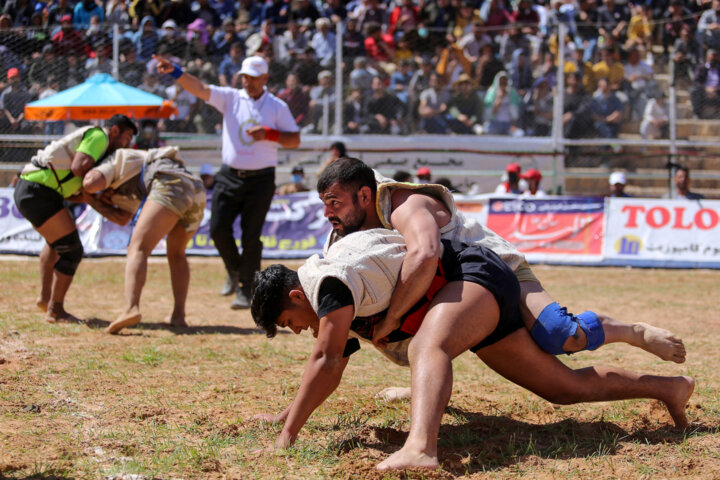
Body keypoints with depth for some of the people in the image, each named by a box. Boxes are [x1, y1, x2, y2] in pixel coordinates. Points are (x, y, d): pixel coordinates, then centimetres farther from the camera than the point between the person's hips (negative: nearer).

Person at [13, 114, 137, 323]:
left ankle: (45, 297, 39)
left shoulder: (84, 140, 25)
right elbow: (77, 168, -20)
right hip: (37, 194, -11)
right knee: (72, 251, -6)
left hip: (26, 190, 11)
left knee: (56, 239, 33)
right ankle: (55, 310, 4)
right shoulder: (98, 136, -4)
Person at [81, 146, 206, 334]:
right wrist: (91, 200, 33)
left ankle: (131, 309, -35)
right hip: (197, 188, 8)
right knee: (176, 255, 27)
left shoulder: (114, 161, 22)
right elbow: (122, 219, 33)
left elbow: (90, 183, 3)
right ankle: (178, 315, 14)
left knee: (138, 250, -14)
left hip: (171, 184, -8)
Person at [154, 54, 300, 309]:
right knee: (218, 229, -3)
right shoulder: (231, 97, 5)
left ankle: (246, 290, 7)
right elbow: (200, 88, -9)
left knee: (251, 236, -4)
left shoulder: (278, 107, 2)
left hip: (260, 180, -2)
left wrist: (269, 134, -17)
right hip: (229, 176, 2)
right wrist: (174, 71, -25)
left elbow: (295, 140, 0)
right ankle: (234, 271, 24)